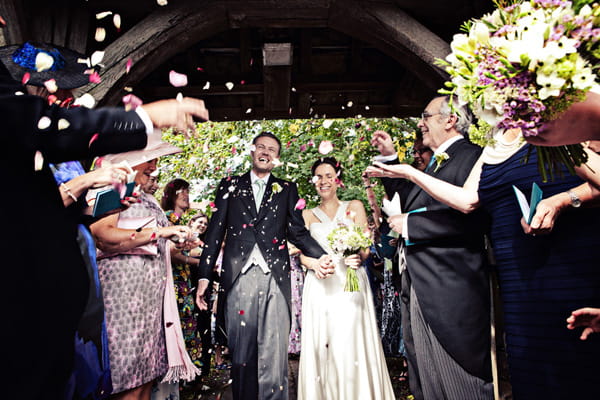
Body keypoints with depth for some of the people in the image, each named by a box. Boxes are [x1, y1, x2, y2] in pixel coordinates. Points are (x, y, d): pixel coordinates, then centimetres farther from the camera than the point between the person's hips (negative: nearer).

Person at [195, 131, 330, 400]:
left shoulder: (287, 190, 15)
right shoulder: (230, 186, 15)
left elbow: (297, 231, 10)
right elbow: (215, 231, 11)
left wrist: (320, 256, -7)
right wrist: (204, 276, 5)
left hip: (274, 277, 0)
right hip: (238, 277, 1)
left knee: (274, 352, 0)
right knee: (241, 350, 5)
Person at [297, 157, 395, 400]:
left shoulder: (354, 207, 11)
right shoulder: (308, 215, 14)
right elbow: (303, 253, 8)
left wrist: (358, 257, -19)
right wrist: (314, 265, -14)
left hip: (350, 284, -1)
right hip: (320, 286, 1)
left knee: (351, 344, -8)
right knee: (322, 346, -1)